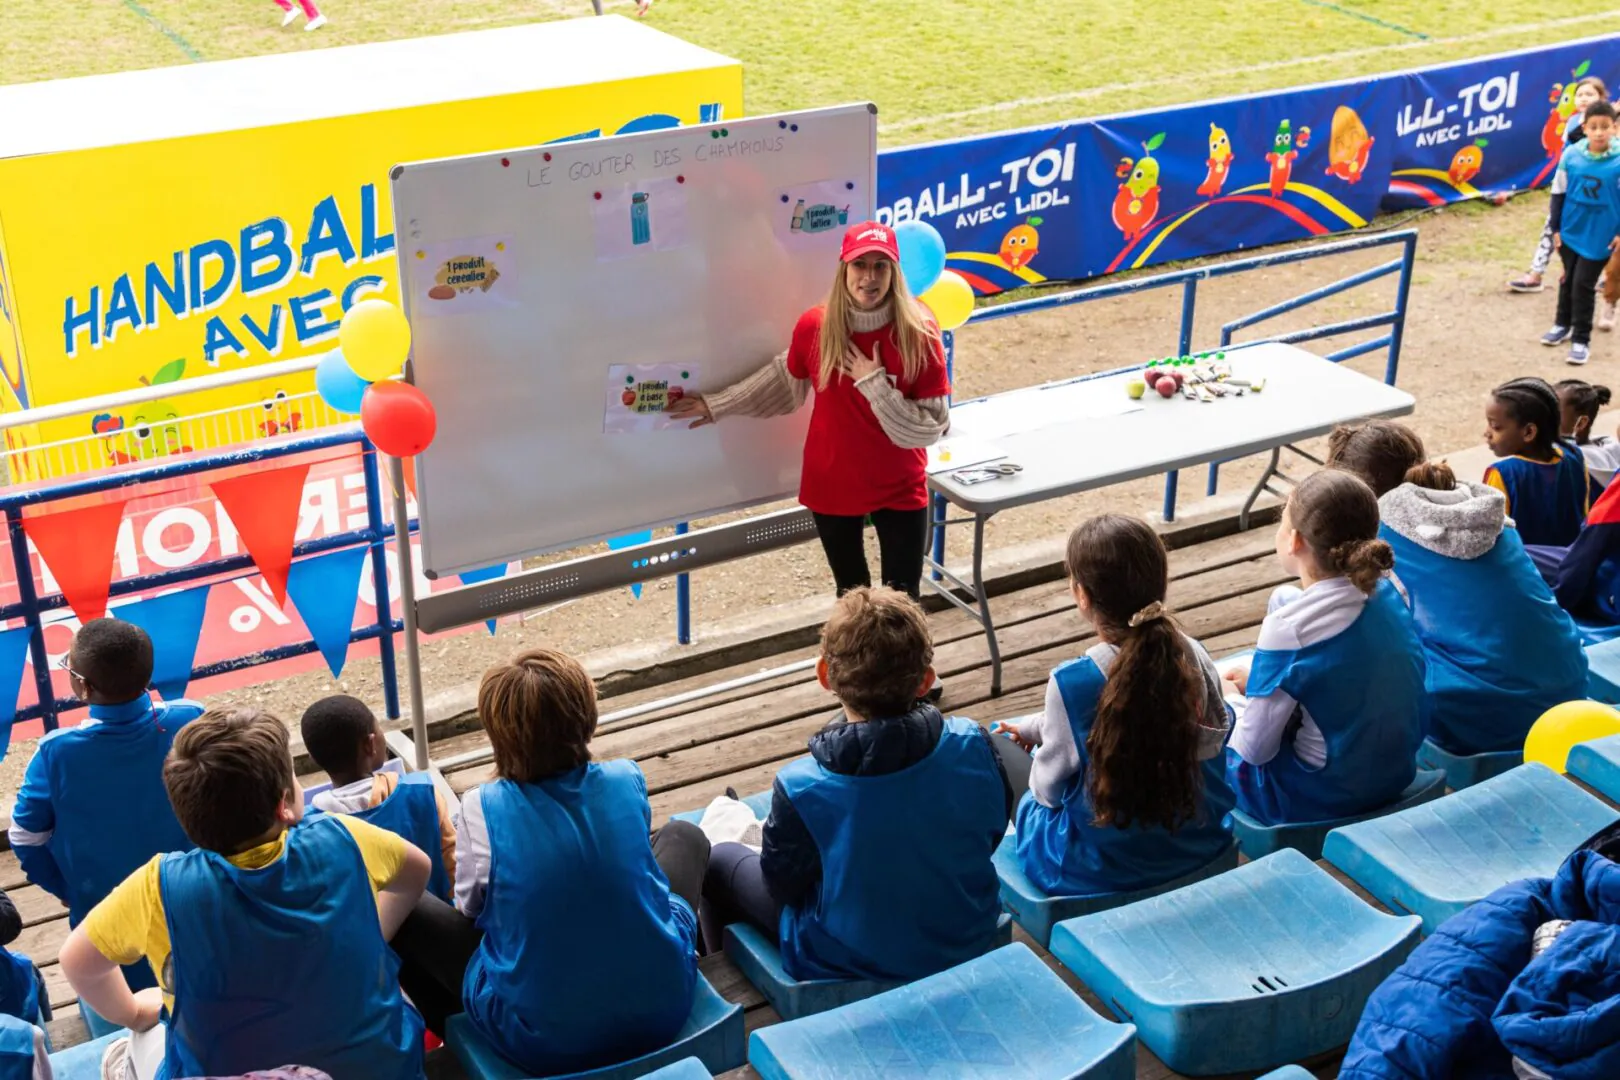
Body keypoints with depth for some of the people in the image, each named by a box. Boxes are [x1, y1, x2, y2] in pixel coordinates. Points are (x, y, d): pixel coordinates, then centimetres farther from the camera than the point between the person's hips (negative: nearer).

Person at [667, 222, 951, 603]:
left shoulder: (918, 332, -19)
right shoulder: (815, 326, -12)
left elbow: (932, 427, -19)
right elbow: (785, 379, 9)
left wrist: (873, 384, -26)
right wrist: (719, 404, 11)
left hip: (899, 492, -2)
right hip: (833, 488, 2)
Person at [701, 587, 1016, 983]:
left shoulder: (801, 788, -32)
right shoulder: (973, 747, -23)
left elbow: (782, 884, -14)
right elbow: (995, 830, -3)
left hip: (848, 966, -4)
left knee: (721, 859, 19)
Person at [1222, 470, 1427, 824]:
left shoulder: (1288, 629, -29)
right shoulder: (1385, 591, -9)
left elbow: (1254, 749, -20)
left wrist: (1254, 686, 0)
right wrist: (1260, 681, 9)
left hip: (1321, 800, -7)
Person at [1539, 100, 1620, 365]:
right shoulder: (1571, 155, -9)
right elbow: (1558, 193, 2)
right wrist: (1555, 227, 4)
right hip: (1570, 231, 3)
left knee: (1583, 284, -1)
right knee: (1568, 280, 18)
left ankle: (1581, 339, 10)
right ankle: (1563, 325, 37)